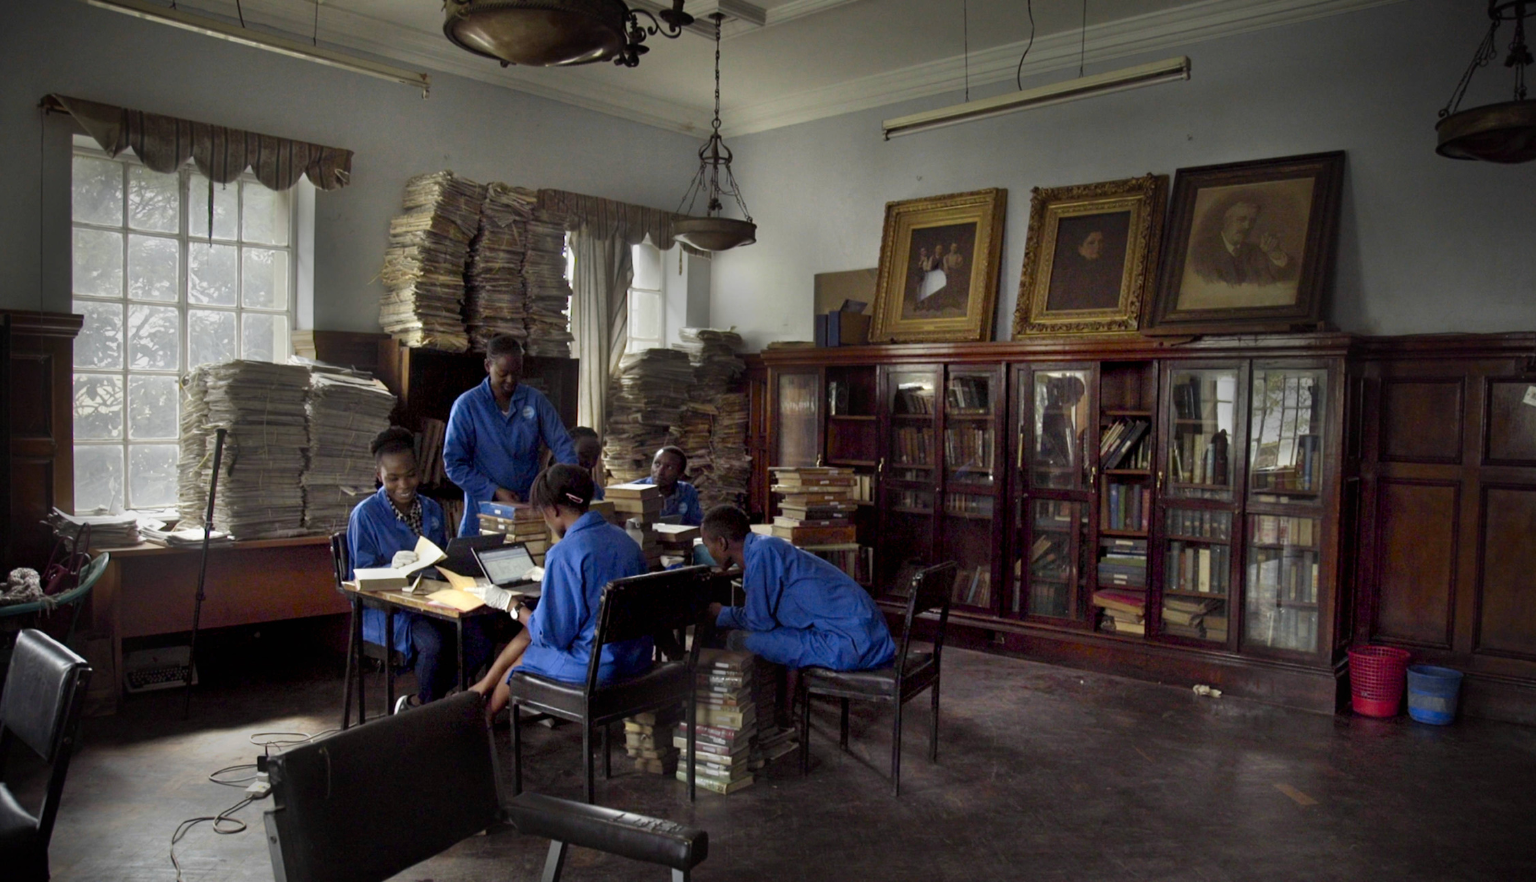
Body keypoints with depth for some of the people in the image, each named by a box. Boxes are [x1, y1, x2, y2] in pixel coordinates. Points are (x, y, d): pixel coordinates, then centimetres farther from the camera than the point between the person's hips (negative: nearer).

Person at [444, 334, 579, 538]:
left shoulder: (535, 400, 3)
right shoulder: (467, 405, -4)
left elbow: (561, 445, 1)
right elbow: (454, 463, -5)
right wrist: (494, 491, -14)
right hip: (484, 512, -2)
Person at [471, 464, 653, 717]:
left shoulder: (564, 553, -21)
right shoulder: (623, 538, 3)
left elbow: (553, 634, -17)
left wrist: (516, 610, 0)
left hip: (595, 665, -7)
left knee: (521, 658, 20)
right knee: (530, 632, 22)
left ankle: (484, 716, 46)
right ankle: (483, 688, 40)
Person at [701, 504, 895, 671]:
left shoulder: (761, 552, -12)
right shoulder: (767, 547, 16)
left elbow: (760, 622, -7)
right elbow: (766, 615, 23)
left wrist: (722, 614, 10)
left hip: (849, 644, -10)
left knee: (740, 639, -9)